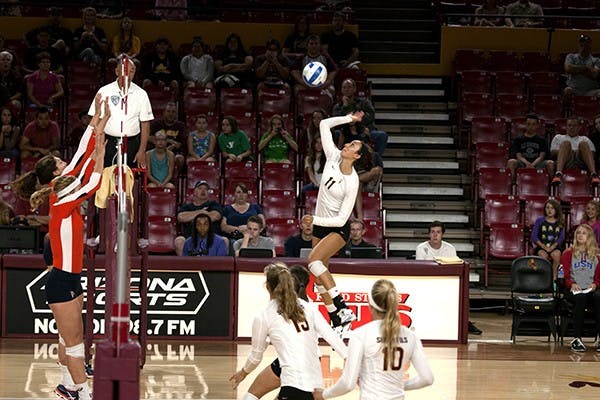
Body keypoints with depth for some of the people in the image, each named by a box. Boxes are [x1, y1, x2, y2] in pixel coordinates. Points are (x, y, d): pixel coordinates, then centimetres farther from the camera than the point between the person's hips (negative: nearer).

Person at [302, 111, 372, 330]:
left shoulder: (352, 182, -21)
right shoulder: (333, 157, -6)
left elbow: (341, 219, -21)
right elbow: (324, 124, 0)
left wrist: (315, 220, -26)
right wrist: (349, 118, 0)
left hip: (338, 229, -7)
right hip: (320, 225, 7)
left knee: (314, 260, -27)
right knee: (319, 276, 4)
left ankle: (344, 310, -27)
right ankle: (336, 322, 10)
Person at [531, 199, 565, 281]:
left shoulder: (560, 222, 10)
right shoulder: (540, 221, 7)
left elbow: (561, 238, 4)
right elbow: (534, 236, 1)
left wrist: (552, 247, -12)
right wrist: (544, 247, -11)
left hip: (555, 247, 1)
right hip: (541, 247, -1)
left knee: (556, 254, -34)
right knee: (543, 255, -35)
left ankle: (554, 278, -26)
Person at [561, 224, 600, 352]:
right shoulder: (568, 254, 13)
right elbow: (565, 275, 6)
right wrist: (572, 284, -15)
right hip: (573, 290, -1)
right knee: (581, 298, -38)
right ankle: (576, 339, -42)